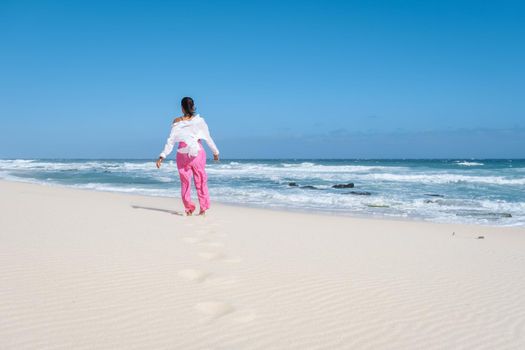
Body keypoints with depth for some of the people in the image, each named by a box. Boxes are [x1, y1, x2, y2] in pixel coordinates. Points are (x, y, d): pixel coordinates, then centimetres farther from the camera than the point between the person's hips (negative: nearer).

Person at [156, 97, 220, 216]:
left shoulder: (177, 121, -3)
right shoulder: (199, 120, -4)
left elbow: (171, 140, -6)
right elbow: (208, 138, 2)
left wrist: (162, 156, -2)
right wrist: (215, 152, 15)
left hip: (182, 153, 0)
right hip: (197, 152, 0)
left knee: (185, 182, 10)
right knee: (200, 181, 10)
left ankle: (188, 208, 8)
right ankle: (203, 208, 11)